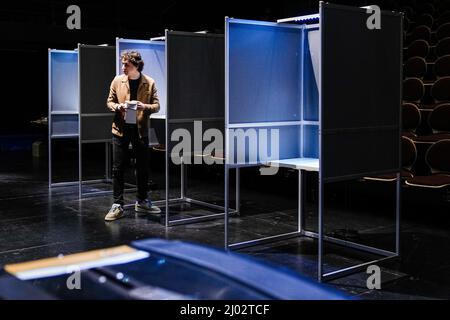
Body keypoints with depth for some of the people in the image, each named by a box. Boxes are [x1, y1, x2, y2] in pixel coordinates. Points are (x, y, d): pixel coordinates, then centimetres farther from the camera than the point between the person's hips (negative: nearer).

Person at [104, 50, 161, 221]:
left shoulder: (149, 83, -3)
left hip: (140, 130, 0)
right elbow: (109, 101, 8)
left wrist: (145, 106, -19)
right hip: (121, 129, 0)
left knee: (143, 167, 10)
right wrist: (116, 106, -14)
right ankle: (117, 205, 8)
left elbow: (156, 105, 1)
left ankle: (142, 202, 26)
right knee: (118, 168, 0)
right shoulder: (118, 81, 0)